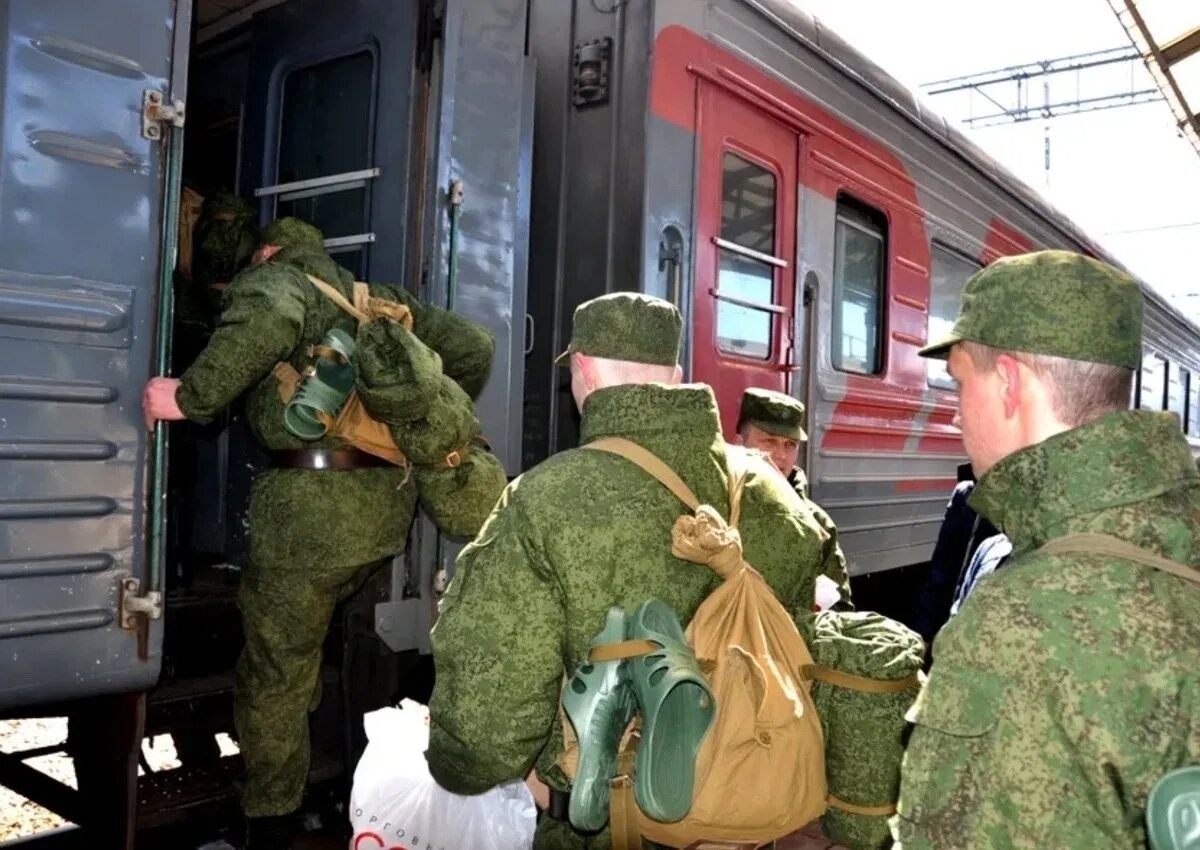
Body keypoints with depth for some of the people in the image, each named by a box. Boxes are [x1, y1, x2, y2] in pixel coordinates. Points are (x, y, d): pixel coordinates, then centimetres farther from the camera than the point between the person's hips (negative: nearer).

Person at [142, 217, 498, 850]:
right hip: (390, 497, 7)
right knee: (298, 656, 24)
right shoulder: (377, 296, 22)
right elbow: (472, 346, 20)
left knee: (274, 675, 8)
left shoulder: (267, 278, 4)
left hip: (313, 503, -7)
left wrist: (190, 398, -13)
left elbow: (272, 318, -22)